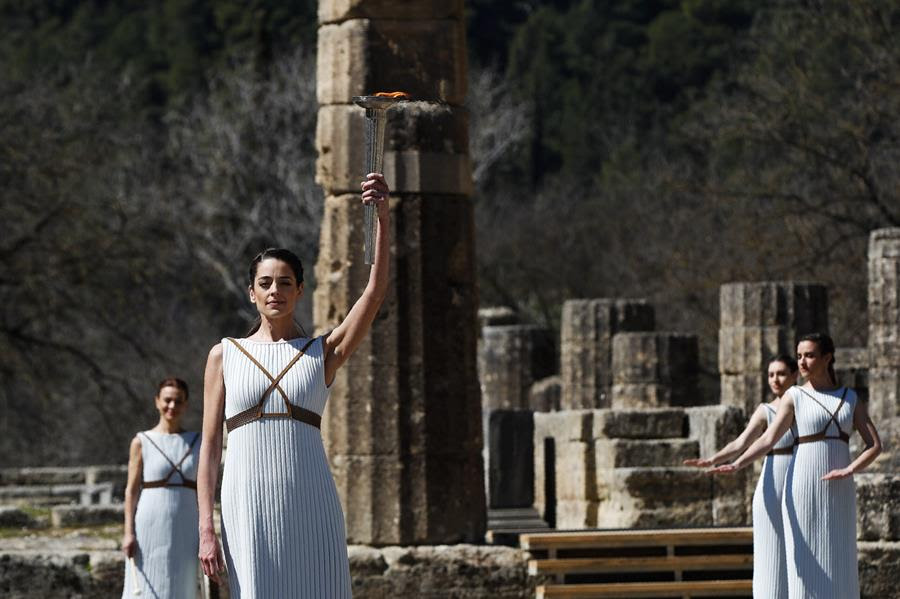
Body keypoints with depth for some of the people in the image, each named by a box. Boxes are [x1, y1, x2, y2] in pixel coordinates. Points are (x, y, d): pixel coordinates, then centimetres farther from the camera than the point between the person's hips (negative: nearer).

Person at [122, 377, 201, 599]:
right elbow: (132, 490, 0)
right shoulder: (142, 442, 2)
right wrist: (129, 533, -8)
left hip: (185, 531, 2)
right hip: (150, 529, -2)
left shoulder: (196, 443, 9)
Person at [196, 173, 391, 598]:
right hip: (248, 507, 0)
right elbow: (210, 445, 7)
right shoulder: (224, 355, 11)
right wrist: (207, 529, -2)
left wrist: (383, 217, -15)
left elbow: (376, 291, -2)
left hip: (310, 508, 0)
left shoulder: (324, 353, 10)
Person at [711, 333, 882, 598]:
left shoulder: (851, 399, 10)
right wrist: (736, 465, -28)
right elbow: (768, 440, -10)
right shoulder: (794, 397, 1)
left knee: (839, 569, 2)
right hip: (803, 491, -3)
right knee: (805, 567, -6)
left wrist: (849, 470, -16)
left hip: (838, 494, 3)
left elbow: (875, 445, 2)